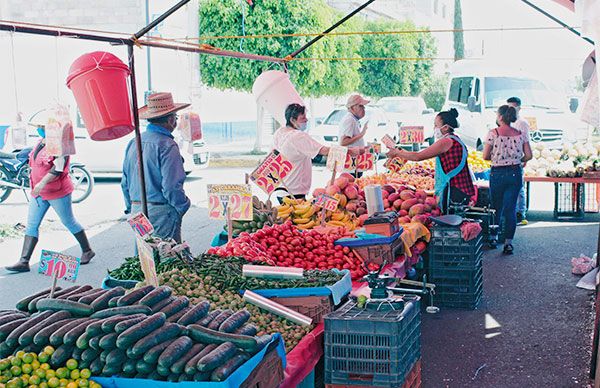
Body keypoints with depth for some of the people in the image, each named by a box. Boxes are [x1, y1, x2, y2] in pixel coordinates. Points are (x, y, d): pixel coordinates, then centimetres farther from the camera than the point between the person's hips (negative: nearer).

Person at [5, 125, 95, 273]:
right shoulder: (41, 142, 10)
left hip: (57, 191, -8)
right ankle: (23, 262, 4)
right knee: (31, 226, 3)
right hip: (39, 192, 8)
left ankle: (87, 251, 24)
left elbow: (58, 168, -26)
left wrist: (43, 183, -33)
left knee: (69, 222, 6)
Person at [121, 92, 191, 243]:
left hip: (137, 211, 8)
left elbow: (125, 183, 15)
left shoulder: (133, 144, 9)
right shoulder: (167, 146, -15)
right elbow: (171, 186, -18)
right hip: (161, 213, -8)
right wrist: (183, 206, -2)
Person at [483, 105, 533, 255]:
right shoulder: (520, 134, 1)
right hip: (515, 173, 2)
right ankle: (508, 242, 1)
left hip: (498, 173, -2)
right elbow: (528, 155, 2)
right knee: (511, 209, 5)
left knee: (496, 207, 15)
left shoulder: (493, 133, -9)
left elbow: (485, 156, -7)